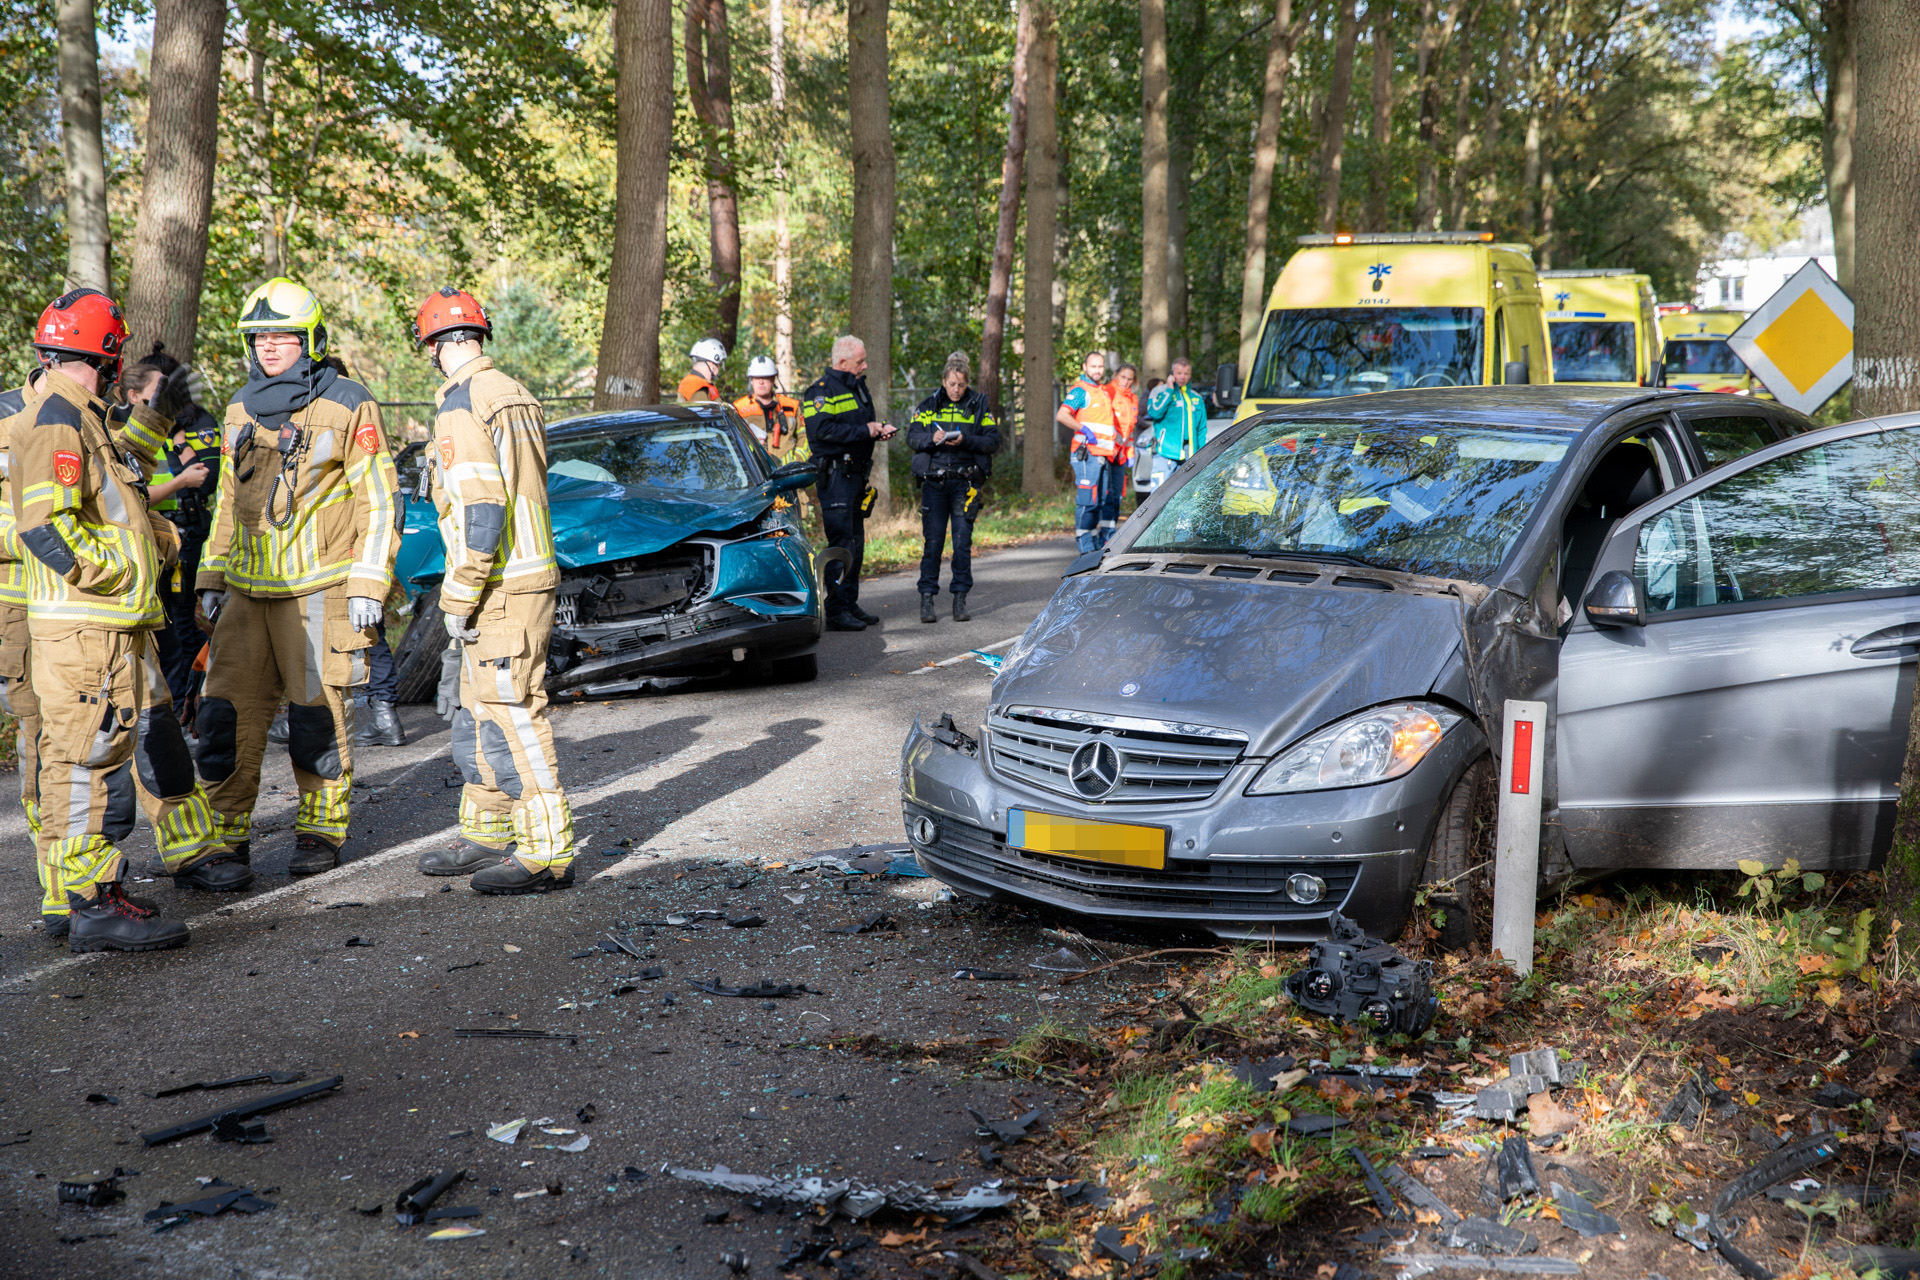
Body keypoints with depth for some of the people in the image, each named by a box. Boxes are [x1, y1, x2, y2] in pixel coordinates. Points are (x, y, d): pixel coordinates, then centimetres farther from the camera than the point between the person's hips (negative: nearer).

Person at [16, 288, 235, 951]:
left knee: (155, 735, 21)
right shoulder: (55, 419, -15)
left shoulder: (76, 418, 16)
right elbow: (46, 526, -24)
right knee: (88, 758, -8)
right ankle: (85, 902, -5)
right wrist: (114, 574, -19)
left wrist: (156, 417, 41)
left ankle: (192, 852, 35)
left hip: (114, 627, 11)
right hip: (85, 629, -11)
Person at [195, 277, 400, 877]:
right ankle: (226, 836, 12)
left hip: (318, 590, -5)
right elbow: (228, 499, 21)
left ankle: (321, 832, 15)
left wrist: (368, 585, -11)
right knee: (227, 710, 2)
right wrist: (212, 577, 15)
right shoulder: (242, 409, 13)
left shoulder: (347, 406, -5)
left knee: (317, 715, 1)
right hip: (247, 592, 6)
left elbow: (378, 500, -6)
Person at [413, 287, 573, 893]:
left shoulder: (462, 405, -13)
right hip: (528, 575, 10)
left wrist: (458, 599, -15)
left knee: (511, 716, -7)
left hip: (500, 590, -10)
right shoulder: (513, 394, 15)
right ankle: (486, 837, 27)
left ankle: (547, 853, -4)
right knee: (474, 711, 18)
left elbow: (482, 512, -21)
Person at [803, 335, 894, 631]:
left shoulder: (858, 386, 18)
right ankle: (836, 610, -8)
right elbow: (822, 429, -24)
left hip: (856, 473, 9)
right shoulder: (822, 390, -11)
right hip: (834, 475, -9)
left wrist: (881, 429, 7)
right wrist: (864, 431, -19)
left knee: (855, 541, 13)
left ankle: (850, 604, 21)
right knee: (841, 543, -10)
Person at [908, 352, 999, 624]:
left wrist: (965, 441, -15)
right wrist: (932, 438, -18)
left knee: (963, 540, -3)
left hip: (966, 481, 0)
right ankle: (927, 599, 3)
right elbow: (912, 436, 3)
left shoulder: (979, 405, 7)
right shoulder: (929, 405, 10)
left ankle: (960, 599, 5)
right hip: (934, 481, 0)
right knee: (933, 540, -2)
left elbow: (993, 441, 1)